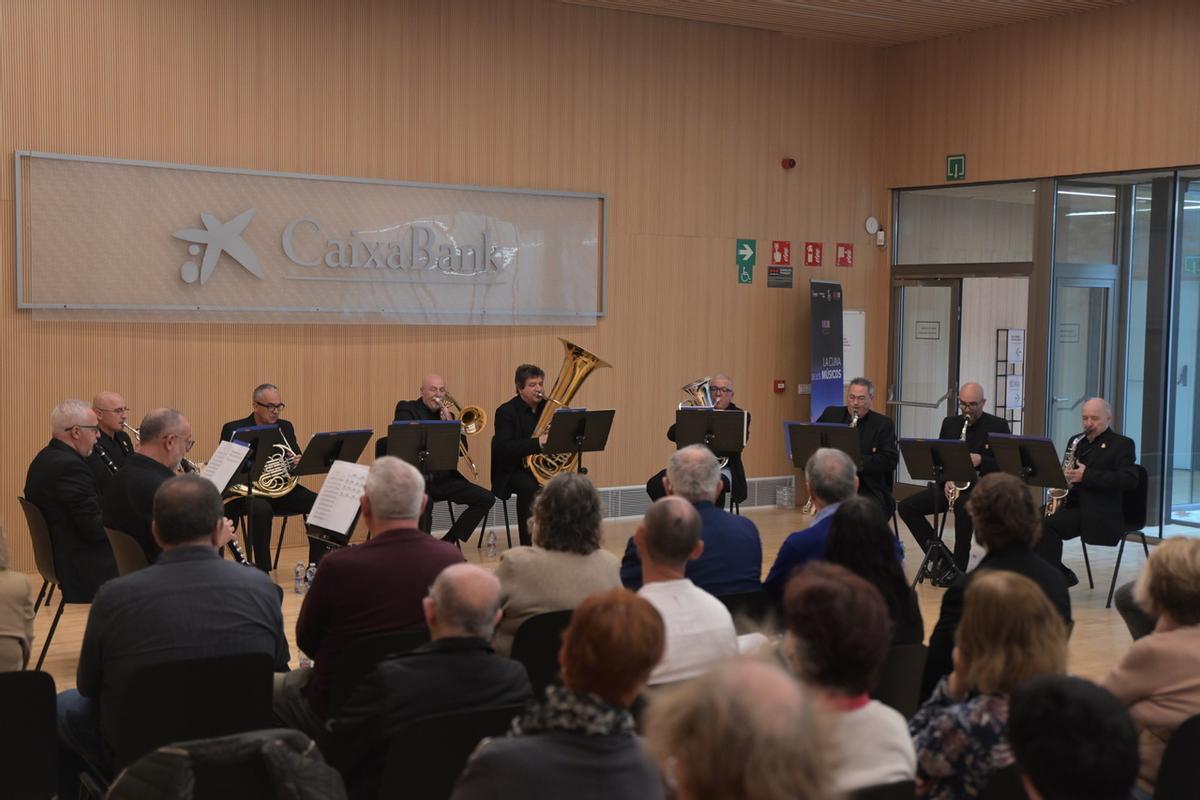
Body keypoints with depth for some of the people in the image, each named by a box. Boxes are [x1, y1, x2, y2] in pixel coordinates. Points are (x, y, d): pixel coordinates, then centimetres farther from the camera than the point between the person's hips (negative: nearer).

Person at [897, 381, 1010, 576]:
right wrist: (946, 480, -7)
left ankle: (958, 567, -25)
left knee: (962, 505, -40)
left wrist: (980, 461, -21)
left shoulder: (998, 426, -2)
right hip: (951, 485, 5)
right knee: (906, 506, -12)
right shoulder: (950, 423, 12)